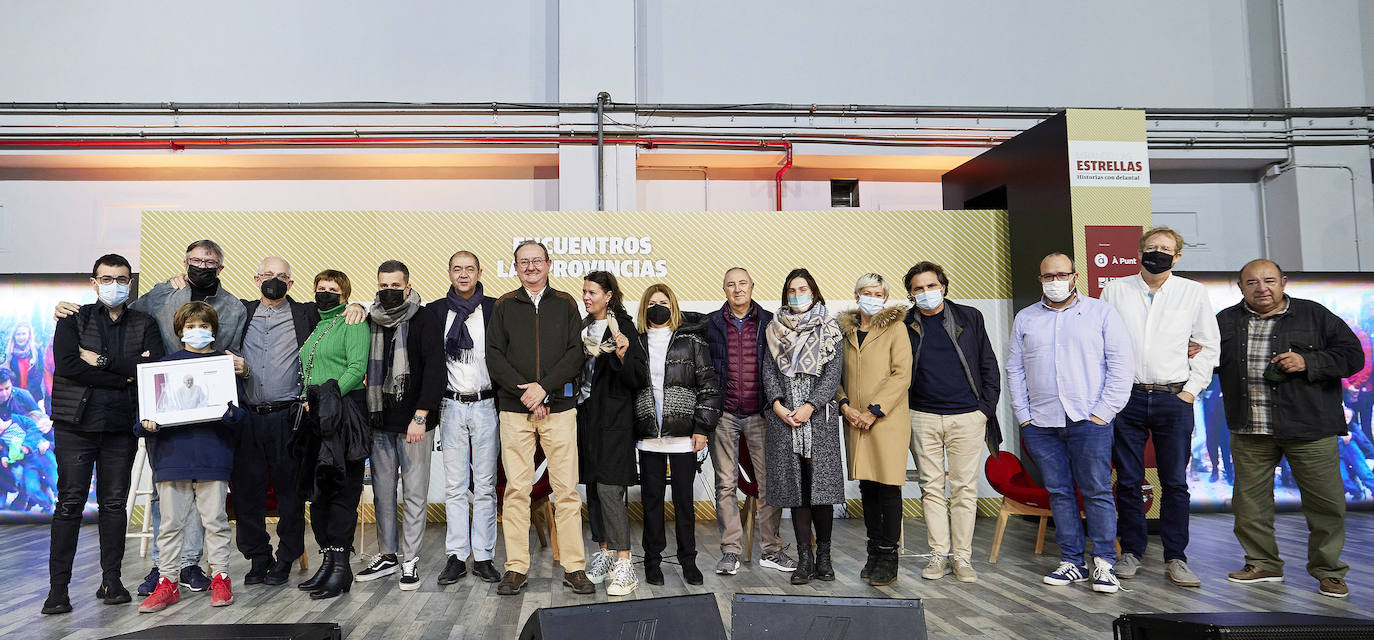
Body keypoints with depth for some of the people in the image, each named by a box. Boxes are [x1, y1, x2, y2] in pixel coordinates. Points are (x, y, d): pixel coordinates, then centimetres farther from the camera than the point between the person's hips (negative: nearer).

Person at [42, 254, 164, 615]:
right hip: (75, 423, -1)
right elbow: (66, 364, -12)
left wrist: (102, 360, -13)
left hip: (122, 426, 2)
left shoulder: (145, 324, 8)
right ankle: (58, 588, 5)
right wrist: (124, 375, -13)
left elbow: (154, 366, -8)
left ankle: (111, 581, 15)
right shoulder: (74, 320, 5)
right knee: (70, 503, -2)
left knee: (114, 502, 7)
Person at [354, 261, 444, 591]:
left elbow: (435, 370, -11)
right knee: (382, 492, 12)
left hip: (414, 424, -5)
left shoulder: (424, 322, -6)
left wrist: (420, 416, -16)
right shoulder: (370, 322, 11)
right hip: (380, 423, 5)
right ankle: (387, 555, 24)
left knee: (414, 494, 2)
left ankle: (410, 559, 12)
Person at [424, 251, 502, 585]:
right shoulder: (436, 310, 7)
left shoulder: (495, 309, 2)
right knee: (454, 486, 6)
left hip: (485, 404, -1)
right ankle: (456, 556, 14)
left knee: (485, 485, 4)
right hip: (451, 406, 2)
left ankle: (483, 556, 12)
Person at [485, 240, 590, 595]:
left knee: (567, 489, -1)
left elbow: (576, 354, 1)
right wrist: (526, 394, -10)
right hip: (514, 410, 1)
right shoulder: (504, 306, 10)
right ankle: (516, 568, 12)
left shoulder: (566, 304, 10)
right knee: (517, 489, 3)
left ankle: (574, 568, 7)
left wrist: (544, 387, -12)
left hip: (559, 408, 0)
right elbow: (494, 357, 1)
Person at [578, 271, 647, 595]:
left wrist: (623, 356, -29)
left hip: (613, 418, -7)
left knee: (609, 488, -11)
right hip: (586, 413, 7)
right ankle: (604, 553, 22)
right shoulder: (584, 327, 13)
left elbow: (639, 380, -14)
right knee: (593, 486, 11)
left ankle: (624, 565, -6)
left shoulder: (623, 328, -9)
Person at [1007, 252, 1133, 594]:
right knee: (1059, 493, 6)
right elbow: (1014, 370, 12)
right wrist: (1023, 417, 4)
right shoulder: (1025, 319, 13)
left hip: (1089, 421, -3)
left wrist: (1103, 412, -7)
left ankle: (1104, 564, 8)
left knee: (1097, 492, -1)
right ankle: (1071, 563, 14)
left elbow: (1121, 366, 0)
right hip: (1041, 424, 3)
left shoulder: (1102, 313, 5)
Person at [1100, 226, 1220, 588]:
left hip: (1174, 399, 0)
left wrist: (1192, 389, 2)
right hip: (1127, 396, 0)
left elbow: (1208, 346, 11)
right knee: (1128, 481, 4)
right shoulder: (1115, 290, 5)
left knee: (1175, 483, 3)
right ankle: (1131, 553, 15)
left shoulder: (1194, 292, 6)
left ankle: (1176, 559, 12)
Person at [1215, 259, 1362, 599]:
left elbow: (1351, 355, 0)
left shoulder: (1315, 315, 2)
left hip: (1309, 429, -2)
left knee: (1326, 501, 3)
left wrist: (1308, 363, -14)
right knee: (1249, 500, 7)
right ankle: (1263, 564, 23)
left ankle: (1328, 571, 20)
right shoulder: (1225, 321, 8)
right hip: (1249, 432, 2)